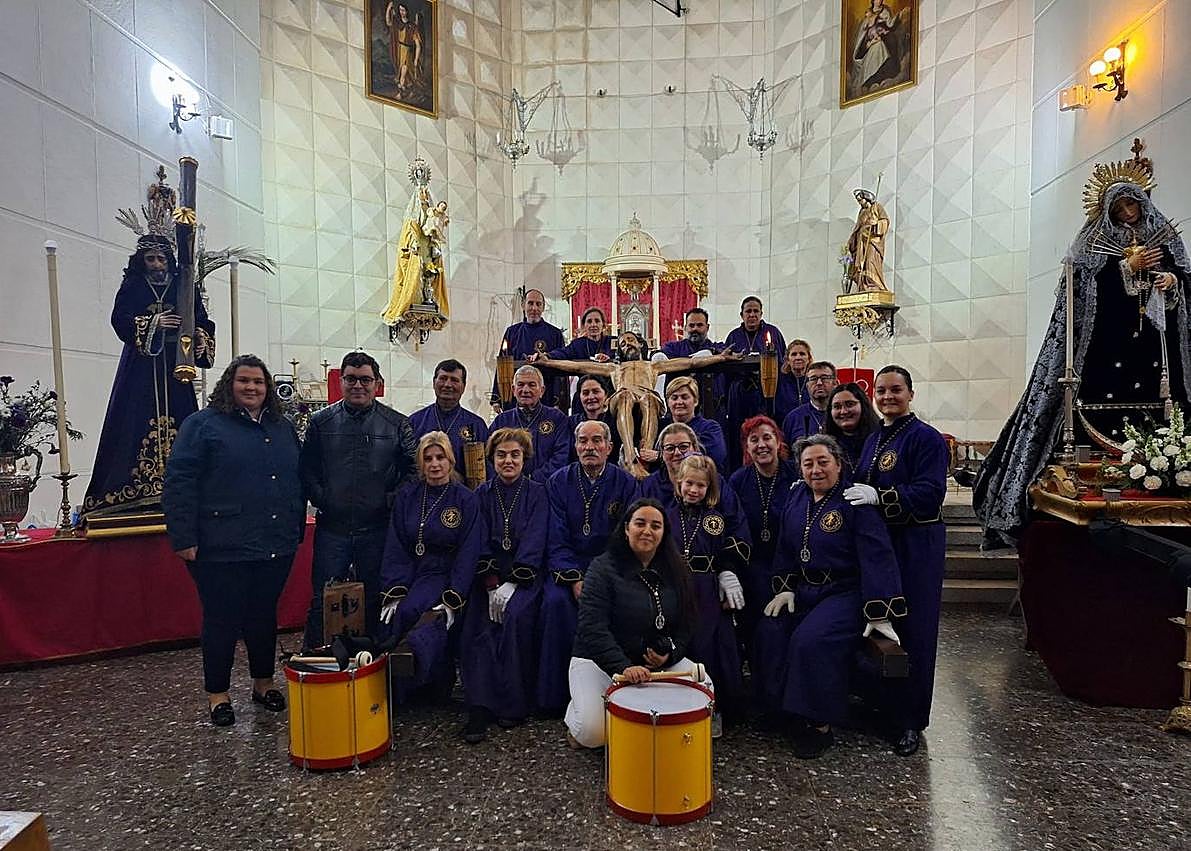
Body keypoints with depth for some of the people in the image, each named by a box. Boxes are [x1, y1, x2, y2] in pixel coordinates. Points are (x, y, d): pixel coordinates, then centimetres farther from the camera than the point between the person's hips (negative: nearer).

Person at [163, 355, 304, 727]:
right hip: (223, 549, -5)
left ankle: (263, 683, 31)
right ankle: (217, 694, 22)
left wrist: (298, 531, 14)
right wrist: (184, 539, -14)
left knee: (264, 617, 16)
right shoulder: (203, 424, -4)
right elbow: (179, 484, -9)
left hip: (276, 547, 5)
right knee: (222, 620, 6)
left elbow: (298, 482, 18)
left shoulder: (283, 428, 13)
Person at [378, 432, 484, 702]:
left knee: (407, 611, -32)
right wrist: (393, 593, -9)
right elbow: (395, 547, 5)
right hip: (410, 574, 3)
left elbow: (468, 553, -5)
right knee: (393, 614, -26)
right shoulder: (406, 495, 9)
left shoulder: (466, 500, 0)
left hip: (444, 575, -3)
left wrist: (452, 600, -17)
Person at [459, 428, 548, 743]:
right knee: (478, 621, -23)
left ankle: (515, 703, -14)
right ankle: (479, 708, -23)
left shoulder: (536, 494, 2)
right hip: (490, 575, 2)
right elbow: (480, 544, 0)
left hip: (526, 574, -2)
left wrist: (512, 585, -17)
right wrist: (492, 585, -13)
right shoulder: (482, 494, 8)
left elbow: (534, 544, -7)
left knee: (516, 615, -28)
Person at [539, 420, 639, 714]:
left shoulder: (625, 483, 2)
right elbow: (557, 538, -2)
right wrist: (574, 578, -17)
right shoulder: (559, 482, 3)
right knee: (557, 601, -29)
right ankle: (555, 696, -14)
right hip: (568, 568, 0)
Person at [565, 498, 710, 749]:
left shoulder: (675, 570, 3)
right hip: (599, 660, -4)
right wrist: (623, 667, -33)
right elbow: (593, 628, -21)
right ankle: (575, 712, 14)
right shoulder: (603, 568, -14)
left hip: (657, 662, 5)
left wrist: (670, 653, -13)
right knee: (593, 732, -24)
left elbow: (687, 623, 7)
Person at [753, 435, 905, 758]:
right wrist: (784, 588, 3)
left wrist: (879, 613, -19)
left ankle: (820, 725, -12)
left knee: (811, 639, -28)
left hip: (846, 594, -6)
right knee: (768, 632, -15)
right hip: (804, 590, 6)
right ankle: (781, 706, -1)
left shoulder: (855, 501, -13)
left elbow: (876, 557, -16)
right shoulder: (797, 497, 7)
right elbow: (785, 548, 15)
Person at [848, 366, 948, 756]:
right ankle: (879, 700, 29)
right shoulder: (873, 438, 14)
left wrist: (879, 496, -29)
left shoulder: (926, 438, -9)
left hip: (914, 545, -7)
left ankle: (910, 722, 10)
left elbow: (929, 493, -19)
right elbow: (862, 485, 21)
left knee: (912, 630, -1)